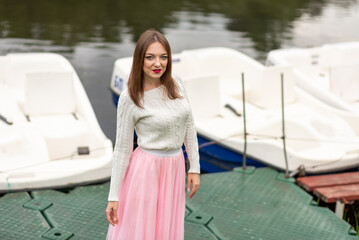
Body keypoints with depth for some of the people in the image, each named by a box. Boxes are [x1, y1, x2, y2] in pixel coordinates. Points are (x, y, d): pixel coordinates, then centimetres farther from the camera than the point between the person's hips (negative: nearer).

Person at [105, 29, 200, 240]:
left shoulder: (176, 86, -1)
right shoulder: (130, 98, -13)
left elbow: (189, 127, 9)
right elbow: (122, 148, -8)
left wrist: (195, 168, 6)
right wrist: (114, 196, -7)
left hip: (175, 169, 4)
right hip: (146, 170, -4)